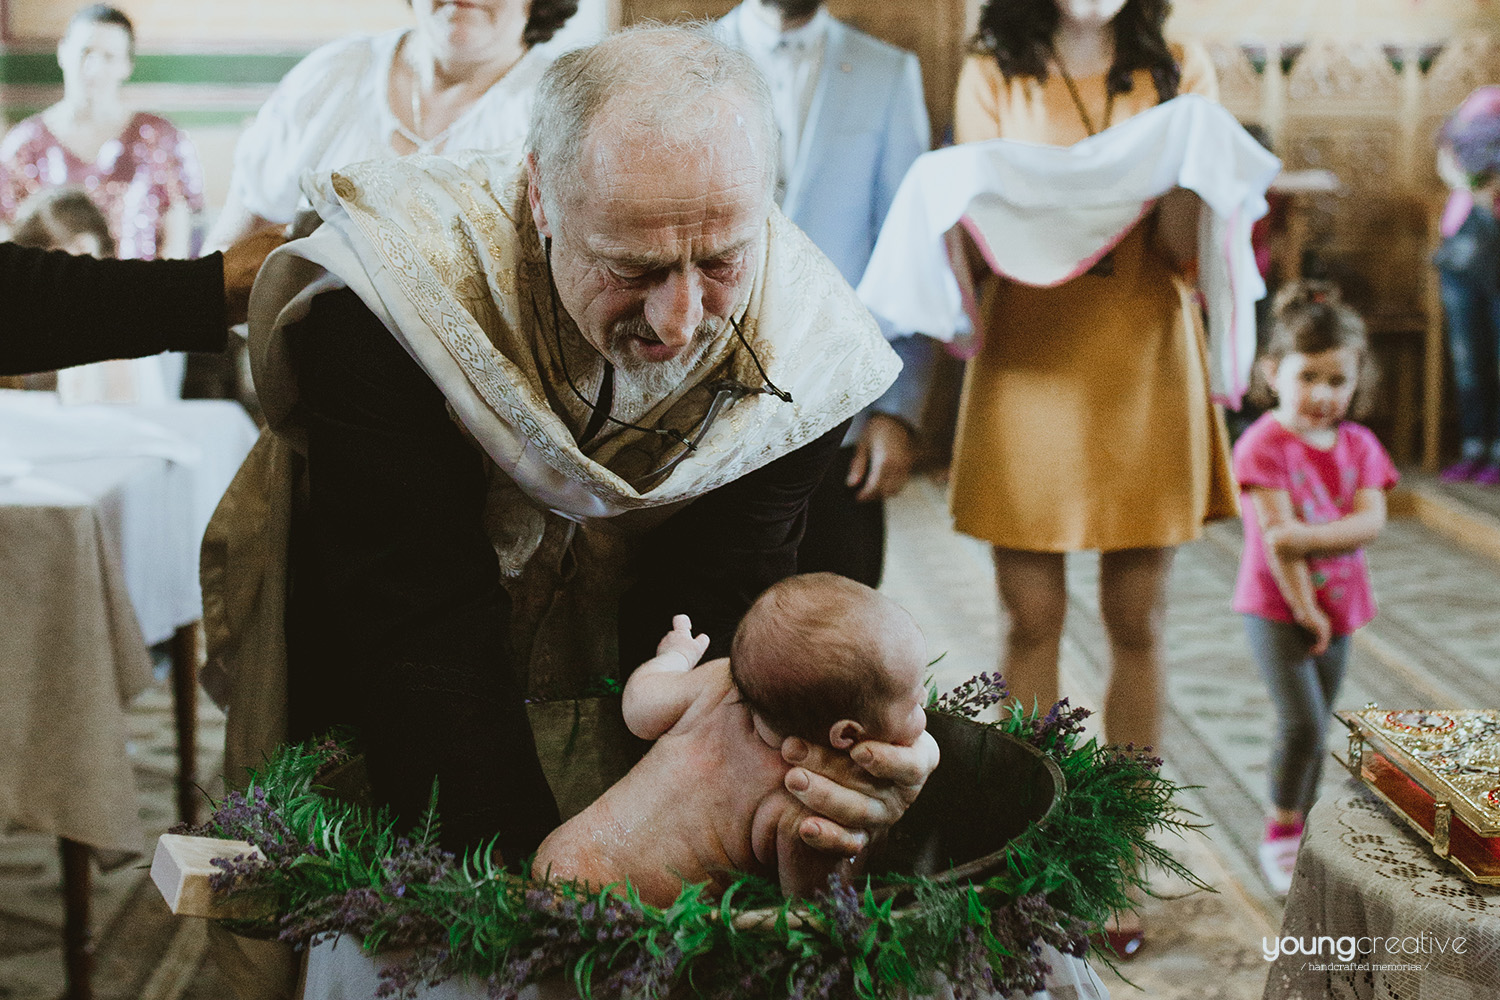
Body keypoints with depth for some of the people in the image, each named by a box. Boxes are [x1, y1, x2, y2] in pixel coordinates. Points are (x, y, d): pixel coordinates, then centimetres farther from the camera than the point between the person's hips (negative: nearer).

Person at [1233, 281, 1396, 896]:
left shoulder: (1359, 446, 5)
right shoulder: (1264, 445, -14)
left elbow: (1370, 521, -10)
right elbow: (1276, 540, -17)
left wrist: (1310, 535, -26)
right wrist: (1305, 613, -17)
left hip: (1337, 606, 6)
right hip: (1275, 608, -6)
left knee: (1316, 727, 13)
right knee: (1303, 722, -15)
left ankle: (1301, 834, 26)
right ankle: (1278, 834, 2)